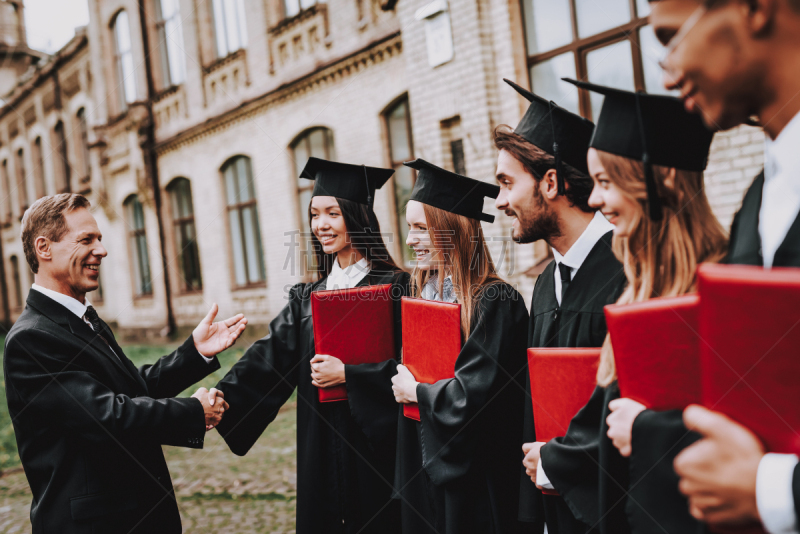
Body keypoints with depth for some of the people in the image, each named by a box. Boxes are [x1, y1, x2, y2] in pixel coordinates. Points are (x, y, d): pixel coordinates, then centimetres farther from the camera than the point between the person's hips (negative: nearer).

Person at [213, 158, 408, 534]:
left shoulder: (394, 288, -6)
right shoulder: (306, 298, 9)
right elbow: (268, 359, -2)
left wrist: (348, 375, -18)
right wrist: (219, 400, -15)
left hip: (378, 450, -4)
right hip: (322, 457, 5)